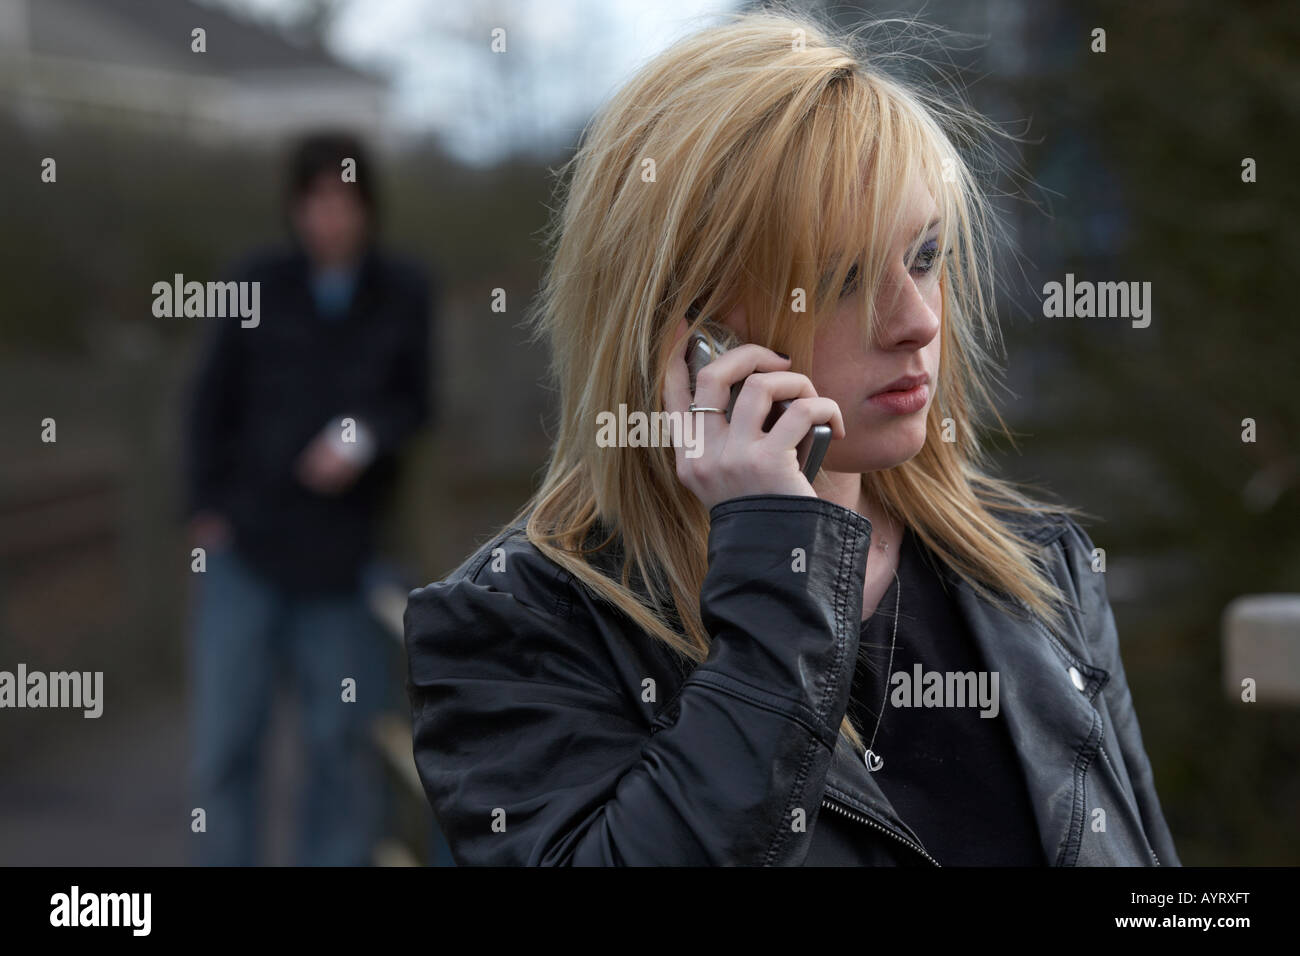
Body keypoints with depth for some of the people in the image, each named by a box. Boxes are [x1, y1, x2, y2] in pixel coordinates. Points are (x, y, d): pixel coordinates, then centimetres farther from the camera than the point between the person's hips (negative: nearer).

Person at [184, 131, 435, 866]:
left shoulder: (407, 296, 1)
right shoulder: (259, 283, 2)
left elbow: (424, 404, 4)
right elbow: (213, 401, 7)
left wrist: (367, 438, -15)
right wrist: (206, 507, 1)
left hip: (343, 557, 0)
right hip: (246, 550, 1)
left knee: (347, 749, 3)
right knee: (225, 744, 2)